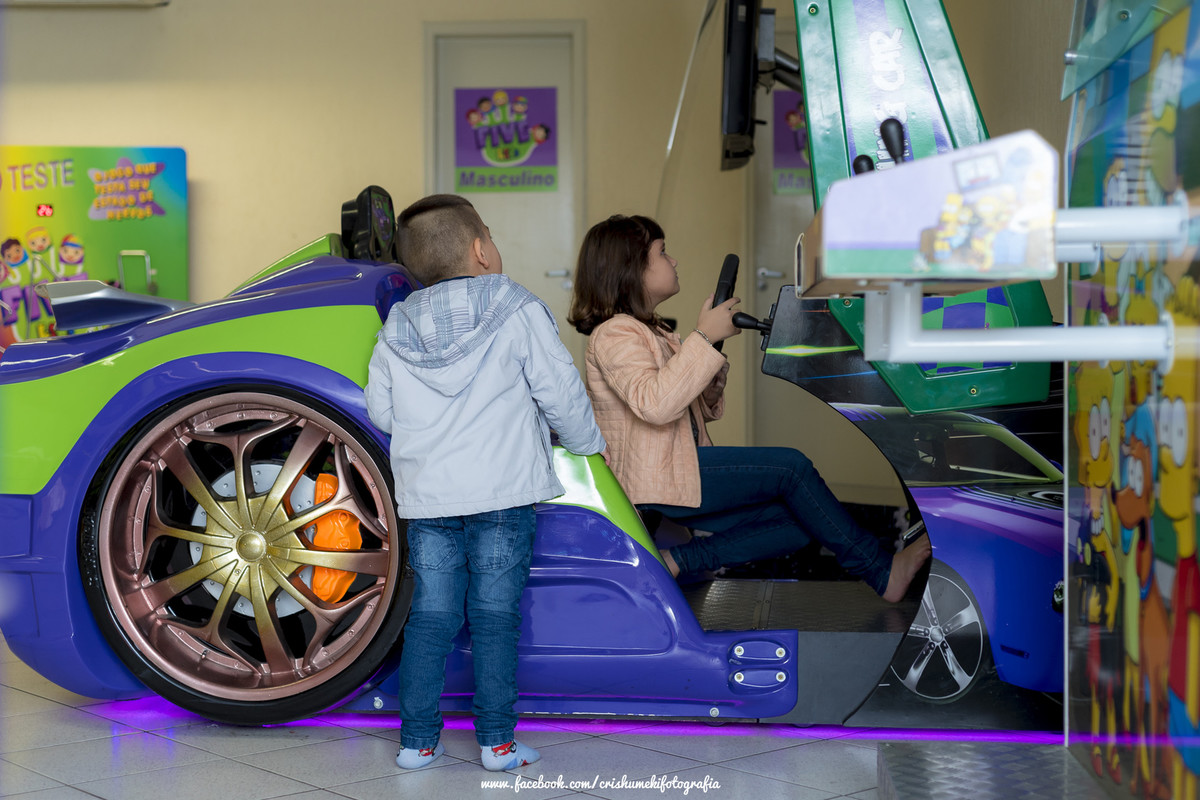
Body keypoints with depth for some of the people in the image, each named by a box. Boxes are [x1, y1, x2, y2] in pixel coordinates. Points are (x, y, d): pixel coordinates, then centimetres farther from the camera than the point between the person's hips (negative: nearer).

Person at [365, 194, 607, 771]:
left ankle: (417, 740, 13)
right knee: (494, 617, 3)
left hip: (425, 497, 3)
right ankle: (497, 741, 8)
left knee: (430, 617, 9)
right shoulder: (519, 313, -4)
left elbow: (381, 412, 11)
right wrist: (589, 443, 14)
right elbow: (560, 392, -3)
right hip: (501, 492, -3)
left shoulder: (396, 331, 7)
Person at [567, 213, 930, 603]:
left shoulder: (654, 332, 21)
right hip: (654, 480, -10)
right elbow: (653, 403, -30)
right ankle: (881, 571, -8)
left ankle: (680, 560, -12)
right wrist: (703, 337, -23)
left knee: (795, 526, -4)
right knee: (791, 466, -14)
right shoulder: (614, 334, -11)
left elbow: (706, 409, 21)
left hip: (677, 474, 10)